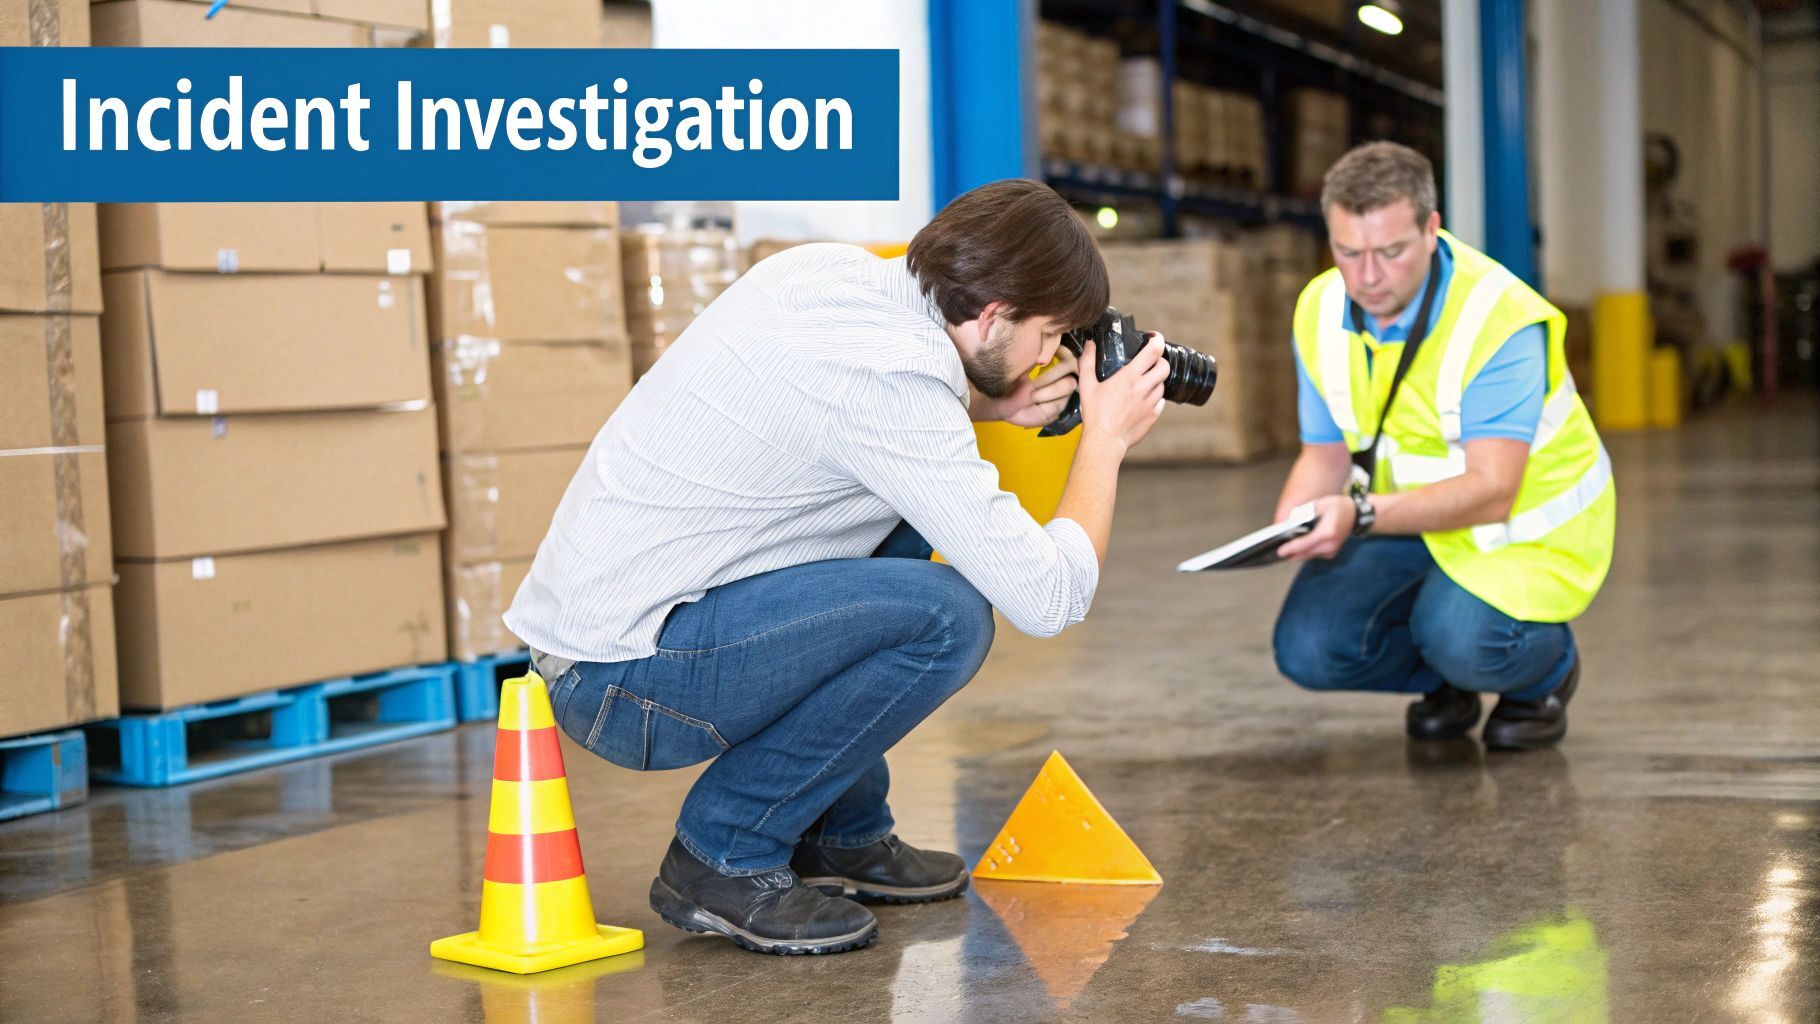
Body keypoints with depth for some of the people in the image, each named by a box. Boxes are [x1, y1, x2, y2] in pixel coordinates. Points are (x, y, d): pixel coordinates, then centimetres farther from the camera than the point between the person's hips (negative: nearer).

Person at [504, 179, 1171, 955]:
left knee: (902, 519, 17)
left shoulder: (827, 269, 4)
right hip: (619, 680, -10)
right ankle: (725, 857, -4)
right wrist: (1107, 441, -4)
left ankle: (841, 836, 21)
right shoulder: (894, 377, -22)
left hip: (583, 607, 10)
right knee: (946, 614, -18)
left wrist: (987, 405, 12)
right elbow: (1047, 600, -20)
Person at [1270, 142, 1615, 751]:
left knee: (1465, 643, -33)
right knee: (1308, 649, -16)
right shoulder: (1320, 312, -8)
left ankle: (1545, 671, 6)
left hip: (1524, 525, -5)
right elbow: (1327, 452, 2)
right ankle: (1448, 682, 15)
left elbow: (1490, 492, -33)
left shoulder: (1501, 318, -28)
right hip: (1405, 516, 5)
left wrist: (1361, 514, -48)